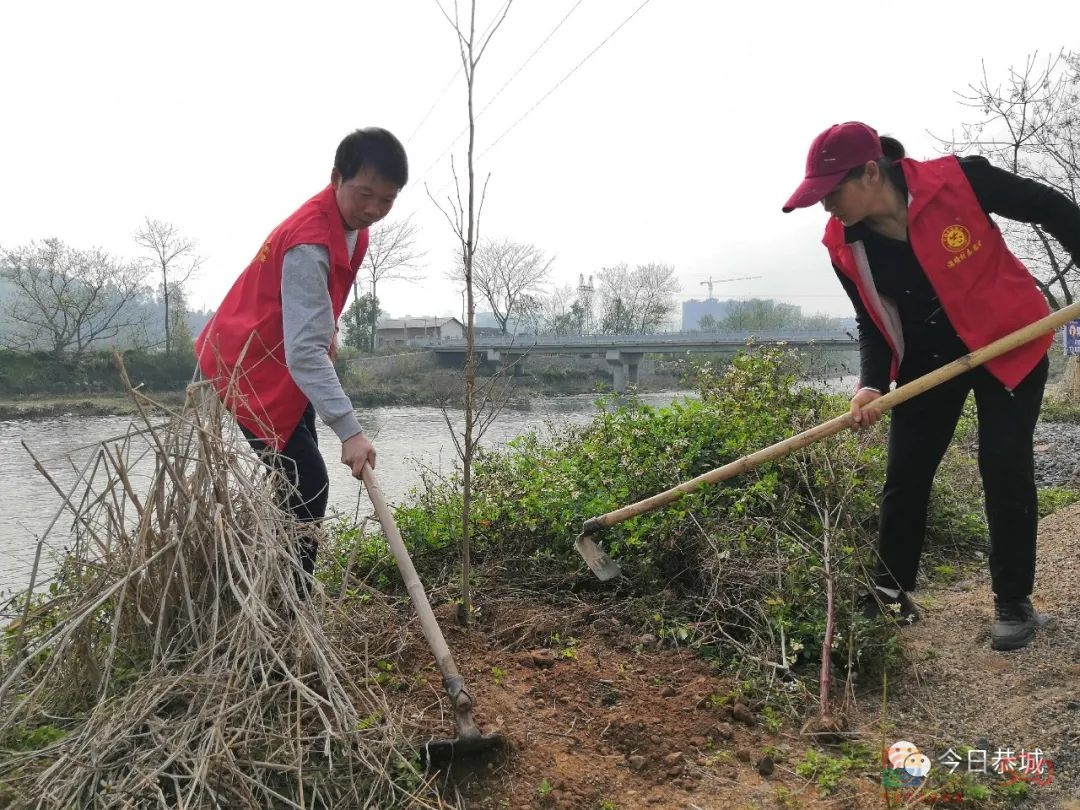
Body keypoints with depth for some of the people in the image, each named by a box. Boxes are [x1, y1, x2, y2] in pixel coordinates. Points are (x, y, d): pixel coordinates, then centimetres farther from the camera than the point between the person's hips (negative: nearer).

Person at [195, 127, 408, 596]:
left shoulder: (352, 225, -2)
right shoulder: (310, 244, -32)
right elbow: (304, 351, -38)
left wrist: (328, 327, 6)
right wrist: (349, 430, -43)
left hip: (284, 364, 10)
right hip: (249, 370, -10)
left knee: (300, 485, 15)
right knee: (308, 486, -13)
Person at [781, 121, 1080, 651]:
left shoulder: (957, 179, -25)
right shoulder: (844, 245, -13)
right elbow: (873, 323, -5)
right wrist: (871, 384, -20)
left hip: (1009, 342, -3)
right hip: (927, 360, 4)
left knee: (1005, 469, -7)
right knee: (904, 476, 2)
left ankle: (1013, 603, 11)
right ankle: (890, 595, 17)